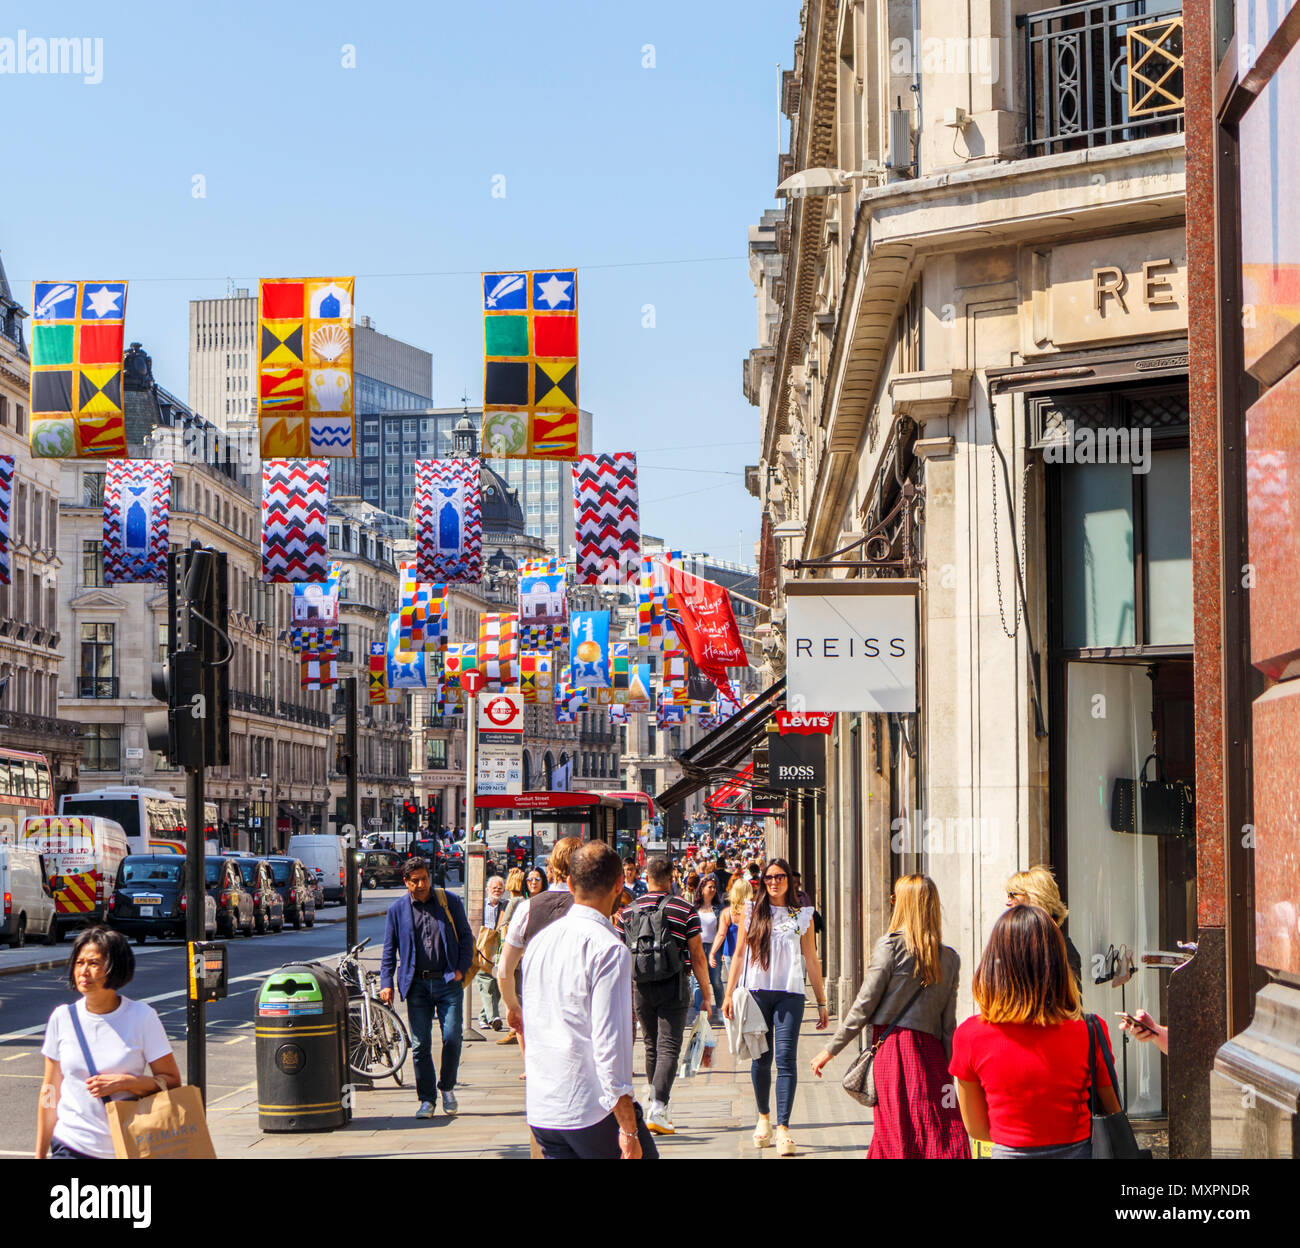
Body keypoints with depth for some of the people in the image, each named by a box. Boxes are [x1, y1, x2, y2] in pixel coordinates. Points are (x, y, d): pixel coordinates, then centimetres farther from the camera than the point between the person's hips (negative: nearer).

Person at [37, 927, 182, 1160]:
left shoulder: (142, 1016, -3)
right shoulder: (63, 1018, 2)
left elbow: (172, 1082, -1)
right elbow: (49, 1091, 9)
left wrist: (124, 1082, -16)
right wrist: (40, 1154, 9)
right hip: (71, 1147, 1)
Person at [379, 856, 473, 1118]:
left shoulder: (450, 902, 5)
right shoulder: (397, 909, 7)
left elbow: (466, 937, 10)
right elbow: (389, 949, 10)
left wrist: (461, 969, -2)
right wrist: (386, 983, 0)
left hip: (448, 981, -1)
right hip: (417, 984, 1)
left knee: (452, 1037, -8)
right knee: (420, 1045, -1)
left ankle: (447, 1087, 15)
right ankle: (427, 1099, 9)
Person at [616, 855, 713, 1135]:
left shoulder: (628, 911, 5)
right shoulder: (685, 910, -4)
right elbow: (697, 957, -4)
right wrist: (706, 993, 3)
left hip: (641, 988, 3)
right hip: (673, 987, -3)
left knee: (652, 1047, 17)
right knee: (668, 1048, -5)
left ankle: (655, 1101, 26)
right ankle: (658, 1108, -18)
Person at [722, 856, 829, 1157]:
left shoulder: (803, 916, 10)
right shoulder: (751, 912, 9)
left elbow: (811, 960, 12)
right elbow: (739, 954, 10)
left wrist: (821, 1003, 11)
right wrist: (729, 994, 3)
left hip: (790, 994, -1)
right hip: (756, 992, 1)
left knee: (786, 1058, -11)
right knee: (761, 1059, 5)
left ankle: (783, 1127, -13)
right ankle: (763, 1117, 26)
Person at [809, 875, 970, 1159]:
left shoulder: (891, 946, -5)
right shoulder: (950, 958, 6)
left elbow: (864, 1005, -4)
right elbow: (949, 1022, 6)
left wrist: (830, 1050, 3)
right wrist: (947, 1066, 12)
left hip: (893, 1046, -3)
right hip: (930, 1050, 3)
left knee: (898, 1138, 1)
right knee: (939, 1138, 3)